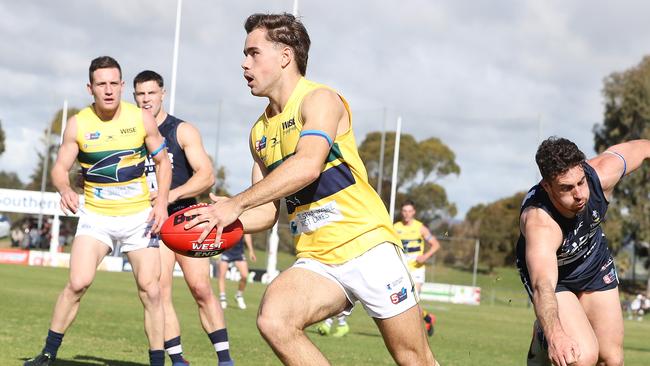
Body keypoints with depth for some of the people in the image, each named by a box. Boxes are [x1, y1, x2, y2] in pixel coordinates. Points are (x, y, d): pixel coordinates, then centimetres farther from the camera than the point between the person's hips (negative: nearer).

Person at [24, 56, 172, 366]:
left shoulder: (142, 119, -6)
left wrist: (162, 202, -7)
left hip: (139, 215, 1)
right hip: (96, 215, 0)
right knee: (78, 283, -15)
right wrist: (64, 189, -26)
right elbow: (60, 168, -3)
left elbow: (162, 161, 5)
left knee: (149, 288, -5)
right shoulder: (78, 124, -6)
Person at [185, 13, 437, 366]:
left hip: (366, 245, -5)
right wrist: (225, 220, -5)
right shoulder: (260, 132, 13)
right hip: (316, 260, 6)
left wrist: (235, 204, -30)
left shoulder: (319, 99, -8)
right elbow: (268, 210, 16)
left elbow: (308, 165, -27)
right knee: (272, 321, -24)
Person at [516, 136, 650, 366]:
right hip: (549, 270, -5)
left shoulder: (599, 175, -32)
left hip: (594, 260, 5)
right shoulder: (539, 223, -45)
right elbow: (543, 285, -61)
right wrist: (555, 335, -78)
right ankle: (543, 337, 10)